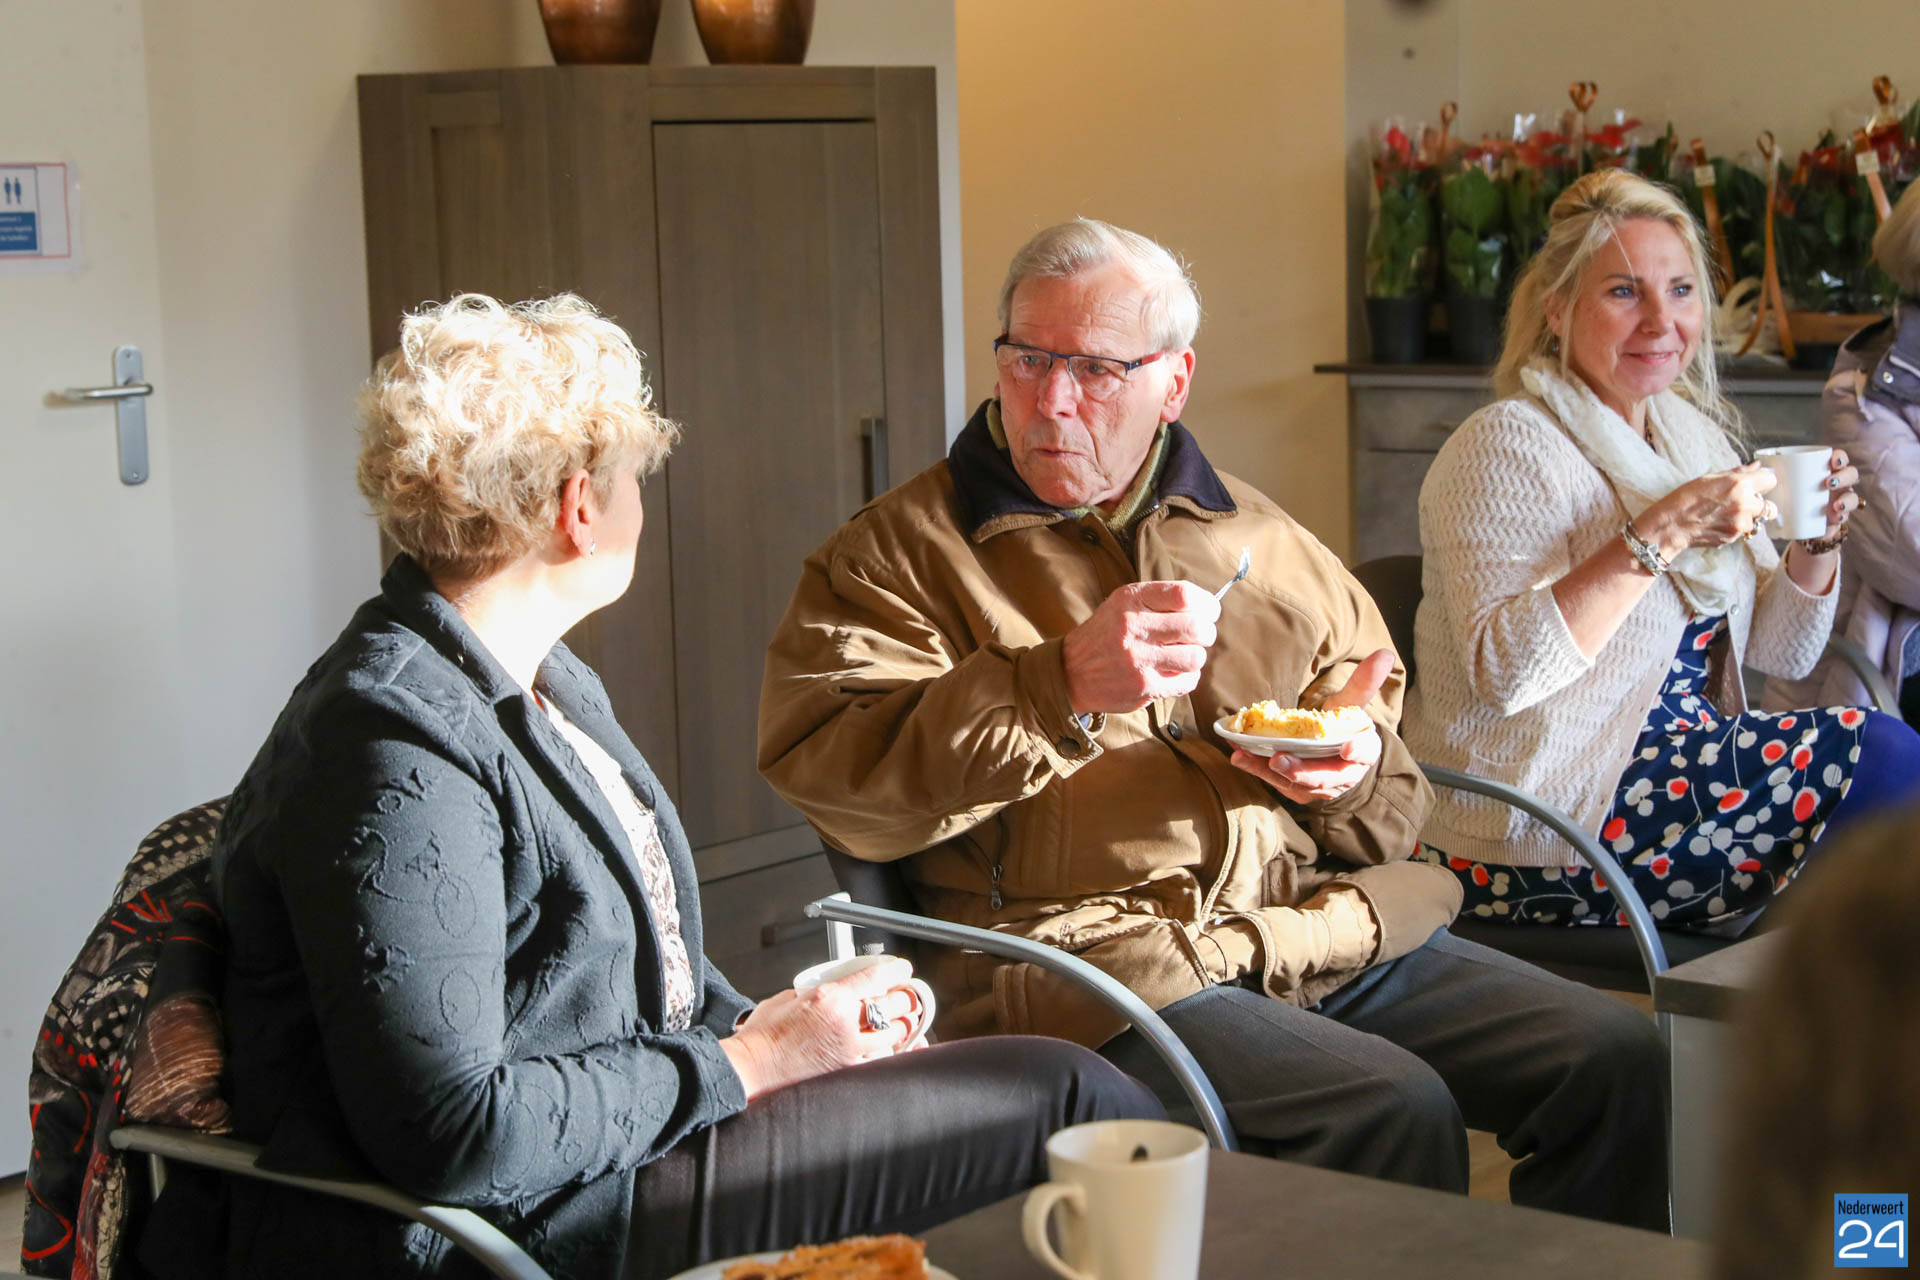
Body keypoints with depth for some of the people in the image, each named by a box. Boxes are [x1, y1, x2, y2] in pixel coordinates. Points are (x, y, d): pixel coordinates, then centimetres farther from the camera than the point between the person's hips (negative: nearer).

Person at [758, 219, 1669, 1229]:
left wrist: (1353, 770, 1)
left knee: (1621, 1060, -11)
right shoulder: (904, 550, 7)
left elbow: (1391, 807, 27)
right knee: (1390, 1108, -29)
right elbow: (820, 768, -9)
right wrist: (1063, 686, -17)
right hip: (1090, 954, -5)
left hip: (1327, 927, 5)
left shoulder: (1265, 541, 21)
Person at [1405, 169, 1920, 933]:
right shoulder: (1508, 446, -12)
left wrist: (1818, 542, -5)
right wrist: (1661, 536, -27)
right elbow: (1502, 669, -25)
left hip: (1684, 763, 8)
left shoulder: (1694, 434, 13)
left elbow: (1780, 653, 14)